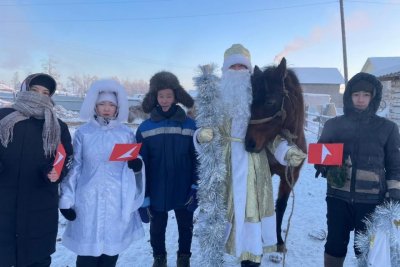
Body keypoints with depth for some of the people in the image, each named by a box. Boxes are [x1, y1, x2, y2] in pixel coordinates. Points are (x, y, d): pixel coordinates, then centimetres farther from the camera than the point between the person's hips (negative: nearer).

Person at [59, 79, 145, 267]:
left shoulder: (126, 133, 4)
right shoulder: (83, 133, 1)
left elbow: (133, 168, 10)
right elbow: (73, 167, 4)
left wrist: (137, 165, -13)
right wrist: (66, 200, 2)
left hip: (117, 200, 1)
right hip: (89, 200, -1)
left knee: (112, 249, 10)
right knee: (87, 251, 3)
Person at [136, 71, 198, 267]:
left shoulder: (189, 125, -5)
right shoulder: (145, 127, -4)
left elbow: (197, 159, -3)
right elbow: (140, 164, -3)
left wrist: (195, 188, -9)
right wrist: (142, 195, -5)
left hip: (183, 190, 0)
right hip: (157, 191, 0)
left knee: (185, 226, 17)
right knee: (157, 228, 17)